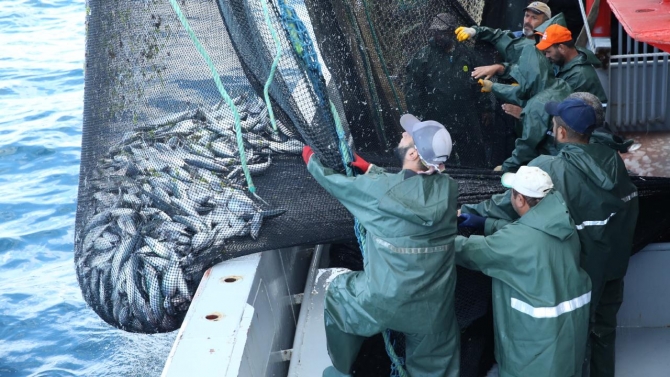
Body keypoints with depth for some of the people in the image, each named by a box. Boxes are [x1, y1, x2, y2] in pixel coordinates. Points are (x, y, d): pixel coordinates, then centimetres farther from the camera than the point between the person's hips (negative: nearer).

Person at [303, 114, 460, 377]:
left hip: (386, 300, -3)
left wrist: (312, 162, 22)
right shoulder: (448, 188, -6)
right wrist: (369, 168, 27)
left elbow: (337, 184, 2)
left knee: (338, 293, 28)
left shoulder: (380, 189, -17)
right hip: (434, 307, 3)